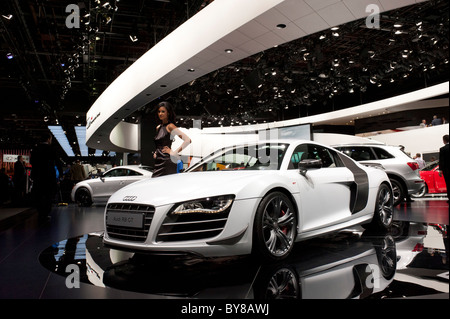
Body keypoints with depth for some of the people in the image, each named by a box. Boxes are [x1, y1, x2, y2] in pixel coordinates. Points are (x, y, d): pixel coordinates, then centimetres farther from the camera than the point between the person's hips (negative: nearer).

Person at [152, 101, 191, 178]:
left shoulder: (170, 126, -7)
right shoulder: (158, 128, 16)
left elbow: (188, 140, -16)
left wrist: (174, 152, -14)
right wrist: (156, 152, 13)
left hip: (167, 162, -8)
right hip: (158, 163, 8)